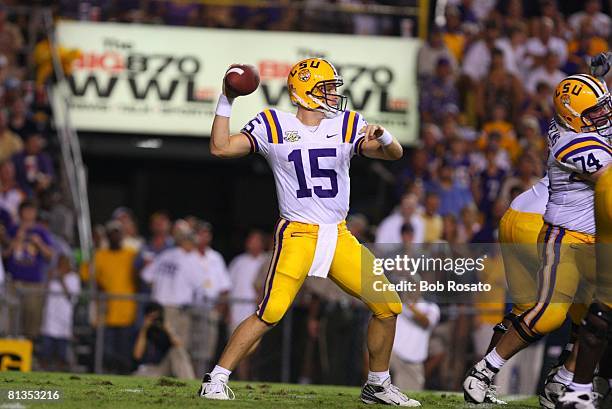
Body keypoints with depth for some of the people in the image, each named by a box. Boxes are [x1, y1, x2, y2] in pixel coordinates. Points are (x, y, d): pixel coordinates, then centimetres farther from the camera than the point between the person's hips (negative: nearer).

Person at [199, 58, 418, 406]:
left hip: (339, 237, 5)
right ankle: (216, 380, -9)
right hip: (298, 235, -5)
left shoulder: (346, 126, 7)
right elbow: (221, 148, -4)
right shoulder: (274, 126, -1)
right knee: (271, 313, -18)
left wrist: (381, 136, -22)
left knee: (388, 305, 3)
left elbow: (395, 153, -1)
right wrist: (226, 103, -9)